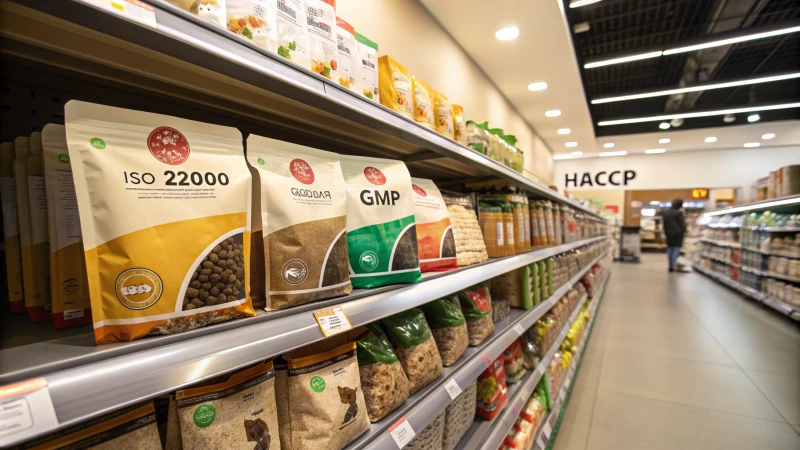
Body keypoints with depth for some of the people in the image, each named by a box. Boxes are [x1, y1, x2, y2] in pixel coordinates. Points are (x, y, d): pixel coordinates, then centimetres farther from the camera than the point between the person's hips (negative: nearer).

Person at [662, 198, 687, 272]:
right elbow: (682, 223, -11)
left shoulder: (665, 213, 3)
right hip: (678, 233, -5)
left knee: (670, 248, 10)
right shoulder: (679, 213, -15)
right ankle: (673, 266, -4)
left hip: (669, 233, 5)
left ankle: (670, 266, 13)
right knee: (676, 248, 0)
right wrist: (684, 231, 4)